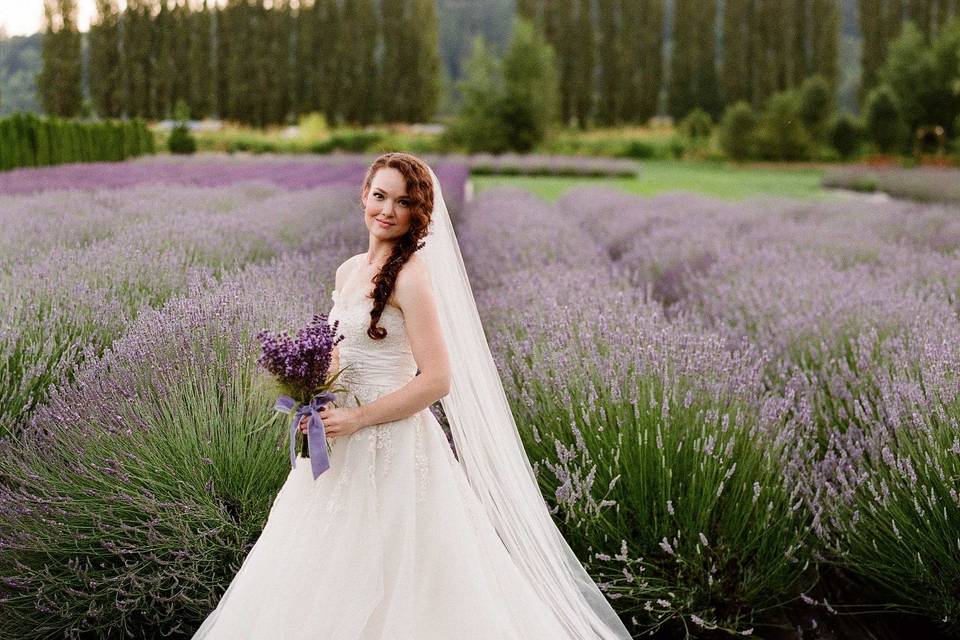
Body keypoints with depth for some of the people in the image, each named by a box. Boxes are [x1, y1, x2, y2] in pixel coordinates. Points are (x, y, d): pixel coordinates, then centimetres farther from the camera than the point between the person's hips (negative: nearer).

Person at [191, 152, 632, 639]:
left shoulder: (412, 274, -14)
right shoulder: (349, 271, 10)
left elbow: (437, 380, -20)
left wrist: (356, 419, -17)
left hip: (391, 446, -8)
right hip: (345, 444, 8)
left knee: (382, 587, 1)